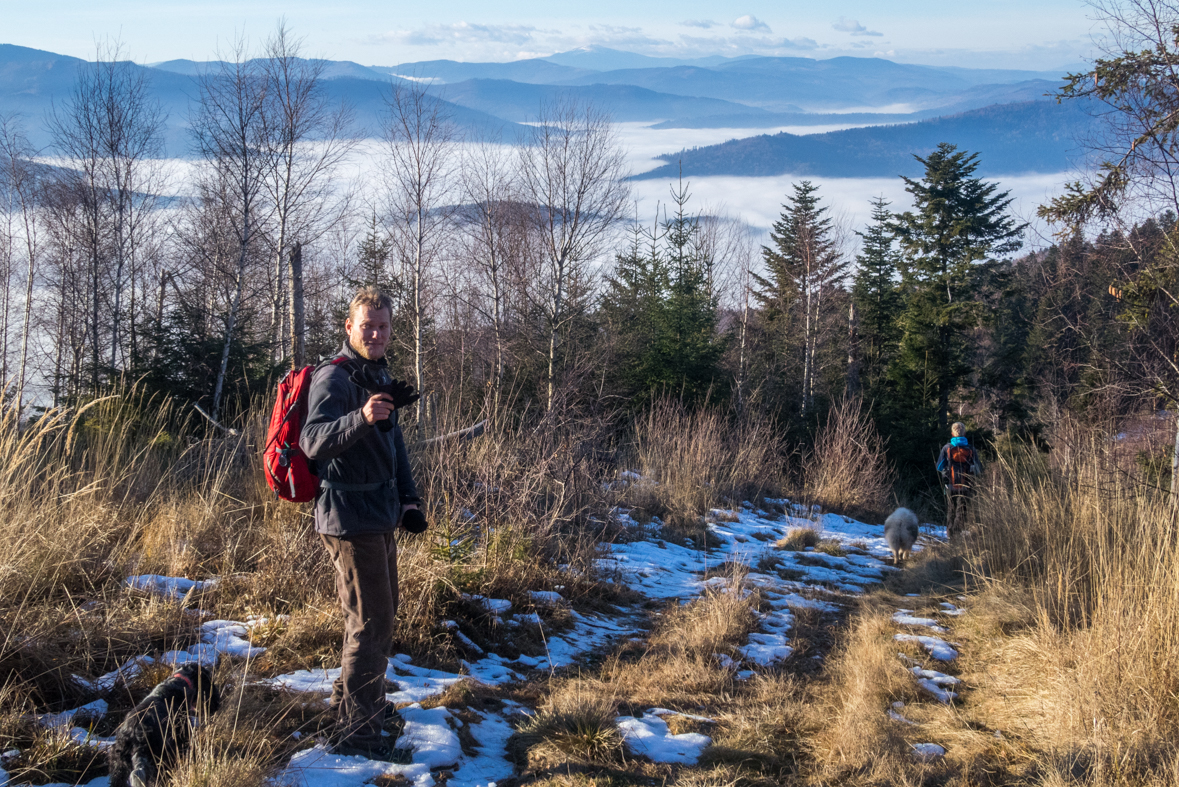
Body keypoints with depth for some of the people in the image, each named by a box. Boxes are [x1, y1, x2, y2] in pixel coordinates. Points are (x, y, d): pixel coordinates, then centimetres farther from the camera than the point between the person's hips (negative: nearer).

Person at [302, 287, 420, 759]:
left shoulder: (378, 375, 13)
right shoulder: (334, 378, -16)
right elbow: (313, 441, -32)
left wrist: (408, 496, 16)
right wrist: (360, 418, -47)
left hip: (379, 517, 10)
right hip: (350, 519, -10)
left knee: (380, 613, 22)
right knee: (371, 623, -8)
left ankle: (351, 698, 39)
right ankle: (356, 733, -1)